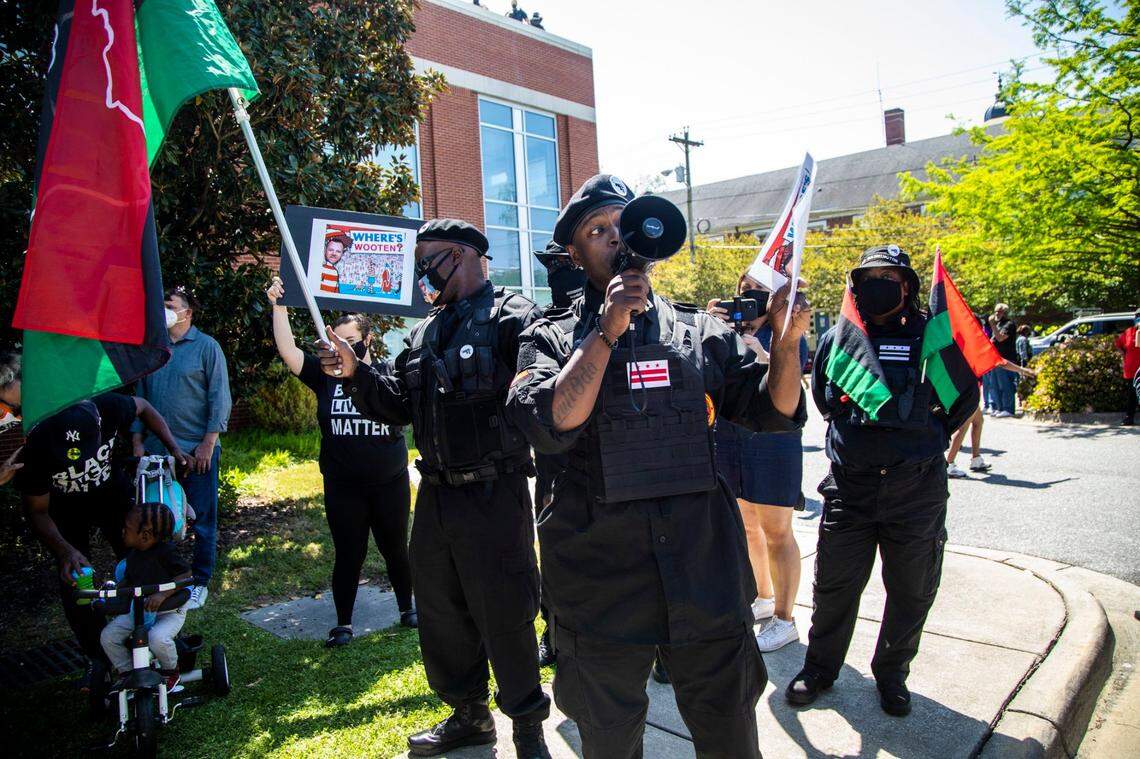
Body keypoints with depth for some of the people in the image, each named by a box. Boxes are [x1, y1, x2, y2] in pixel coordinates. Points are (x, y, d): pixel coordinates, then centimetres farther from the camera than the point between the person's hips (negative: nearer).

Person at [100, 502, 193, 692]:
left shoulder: (165, 551, -22)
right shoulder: (132, 555, 2)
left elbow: (185, 575, -26)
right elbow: (127, 581, 15)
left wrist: (162, 594, -38)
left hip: (170, 610, -7)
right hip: (138, 608, 8)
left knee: (158, 638, -32)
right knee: (108, 636, -5)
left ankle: (171, 671, 1)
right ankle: (126, 673, 18)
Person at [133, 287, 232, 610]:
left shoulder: (206, 347, -4)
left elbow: (220, 398, -8)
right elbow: (140, 397, 15)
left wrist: (208, 444, -13)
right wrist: (138, 442, 8)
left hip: (196, 451, -4)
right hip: (157, 451, 5)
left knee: (202, 520, 4)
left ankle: (199, 583, 16)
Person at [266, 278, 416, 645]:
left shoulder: (390, 373, -1)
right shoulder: (326, 375, 1)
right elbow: (288, 351, -6)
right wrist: (279, 306, -12)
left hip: (390, 483, 0)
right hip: (342, 487, 0)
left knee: (395, 549, 14)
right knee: (348, 555, 9)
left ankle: (407, 609, 34)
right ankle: (343, 624, 24)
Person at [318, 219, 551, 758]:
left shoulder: (511, 317, -9)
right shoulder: (425, 333, 15)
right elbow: (397, 406, 16)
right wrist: (355, 373, 4)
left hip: (494, 494, -8)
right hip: (435, 494, 8)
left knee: (504, 615, 3)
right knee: (441, 612, 18)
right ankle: (468, 714, 39)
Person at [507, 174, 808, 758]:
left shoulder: (699, 331, 6)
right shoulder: (551, 339, 0)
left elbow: (775, 411, 4)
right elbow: (549, 426, -17)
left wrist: (786, 342, -13)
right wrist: (607, 332, -21)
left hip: (704, 563, 2)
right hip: (600, 573, -1)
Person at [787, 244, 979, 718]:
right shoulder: (838, 336, 3)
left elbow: (965, 397, 11)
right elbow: (821, 396, 16)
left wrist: (929, 437, 7)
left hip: (917, 488, 0)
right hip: (849, 484, 0)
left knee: (911, 590, 12)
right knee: (835, 584, 9)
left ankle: (891, 675, 34)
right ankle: (820, 668, 29)